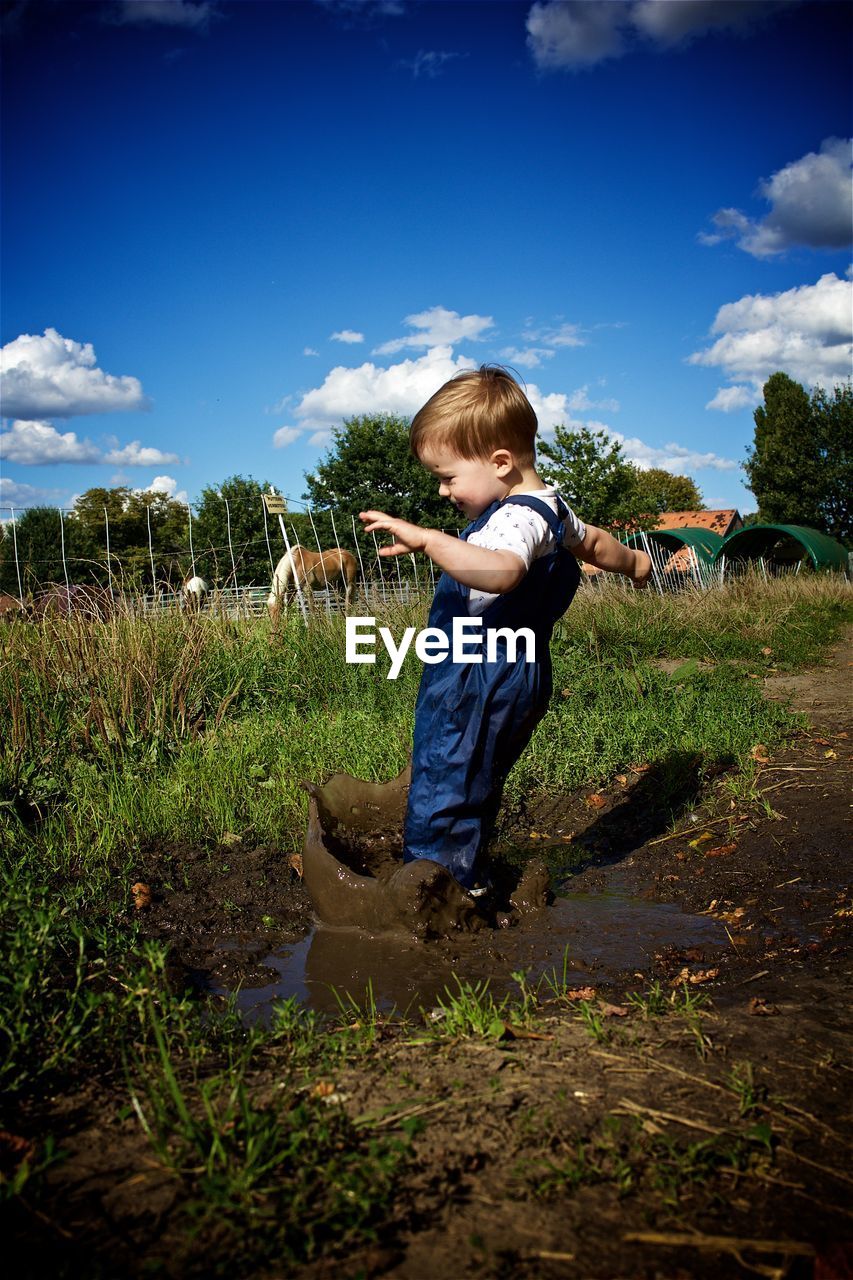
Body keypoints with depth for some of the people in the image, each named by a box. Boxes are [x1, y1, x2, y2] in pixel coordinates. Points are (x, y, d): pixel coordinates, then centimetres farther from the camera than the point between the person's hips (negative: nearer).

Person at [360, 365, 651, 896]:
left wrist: (428, 540, -50)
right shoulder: (549, 507, 12)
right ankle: (465, 878, 34)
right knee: (477, 787, 21)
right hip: (516, 676, 11)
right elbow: (594, 542, 32)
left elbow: (502, 571, -45)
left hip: (480, 681, -11)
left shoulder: (518, 516, -22)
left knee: (443, 788, -5)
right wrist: (631, 562, 51)